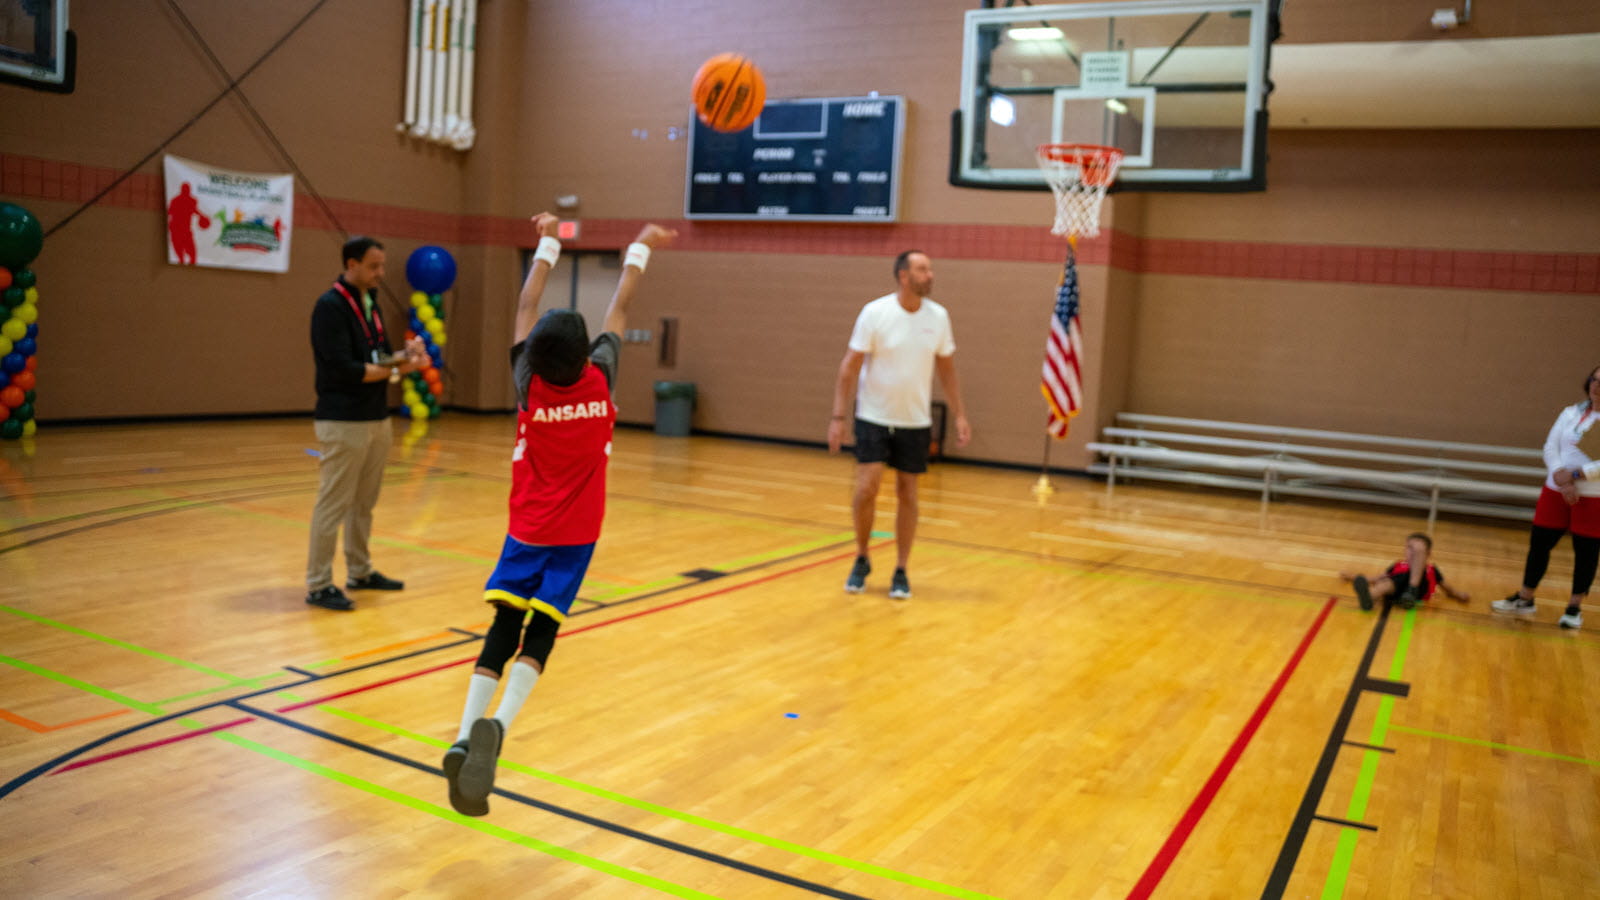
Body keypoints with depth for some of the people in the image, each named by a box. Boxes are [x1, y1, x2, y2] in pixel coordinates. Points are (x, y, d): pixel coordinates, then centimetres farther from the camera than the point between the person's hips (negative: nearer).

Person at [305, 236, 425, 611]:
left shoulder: (370, 303, 13)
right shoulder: (330, 306, -13)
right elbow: (343, 368, -20)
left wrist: (405, 356, -6)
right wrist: (395, 369, -15)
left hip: (376, 419, 8)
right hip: (344, 423, -8)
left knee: (364, 503, 15)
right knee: (333, 504, -3)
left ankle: (360, 571, 26)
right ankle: (318, 585, 4)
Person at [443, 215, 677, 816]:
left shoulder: (530, 386, -11)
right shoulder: (599, 382, -12)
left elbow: (526, 307, 2)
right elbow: (620, 307, 1)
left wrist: (548, 241, 13)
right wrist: (641, 247, 14)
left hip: (526, 532, 1)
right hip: (576, 535, -1)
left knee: (503, 631, 3)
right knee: (541, 633, -1)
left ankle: (465, 736, -10)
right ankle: (497, 723, -23)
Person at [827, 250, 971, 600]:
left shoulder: (938, 316, -2)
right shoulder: (874, 312, -12)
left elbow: (947, 369, 8)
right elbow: (850, 366, -9)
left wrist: (960, 415, 3)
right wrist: (838, 417, -13)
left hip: (916, 422, 3)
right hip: (874, 418, -3)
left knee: (907, 494, 6)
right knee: (867, 488, -8)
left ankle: (901, 572, 17)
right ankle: (862, 560, 15)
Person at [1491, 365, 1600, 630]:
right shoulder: (1571, 413, 5)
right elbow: (1550, 448, 2)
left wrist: (1574, 474, -19)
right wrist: (1562, 480, -12)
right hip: (1556, 491, 4)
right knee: (1539, 543, 6)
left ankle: (1575, 607, 18)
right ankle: (1524, 599, 19)